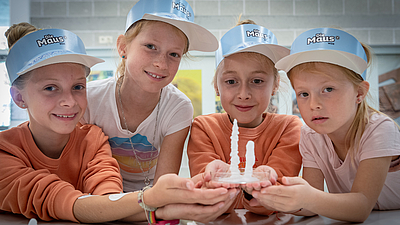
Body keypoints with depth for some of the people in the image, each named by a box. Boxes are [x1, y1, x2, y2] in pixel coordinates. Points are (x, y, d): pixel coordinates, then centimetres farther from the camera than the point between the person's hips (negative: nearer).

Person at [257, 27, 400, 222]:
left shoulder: (380, 130, -20)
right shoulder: (309, 136, -9)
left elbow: (361, 207, -28)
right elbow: (313, 208, -15)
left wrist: (309, 198, -43)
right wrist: (294, 201, -35)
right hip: (343, 217, 3)